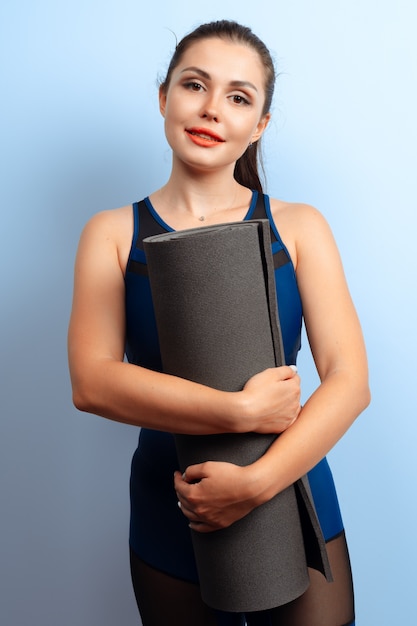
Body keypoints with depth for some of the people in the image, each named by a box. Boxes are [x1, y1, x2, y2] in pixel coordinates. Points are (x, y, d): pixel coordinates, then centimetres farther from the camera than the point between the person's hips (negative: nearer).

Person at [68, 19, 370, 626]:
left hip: (292, 506, 0)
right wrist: (241, 410, -22)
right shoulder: (112, 233, -1)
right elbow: (91, 381, -13)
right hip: (172, 527, 1)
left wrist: (256, 482, -20)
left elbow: (350, 381, -8)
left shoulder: (299, 227, -1)